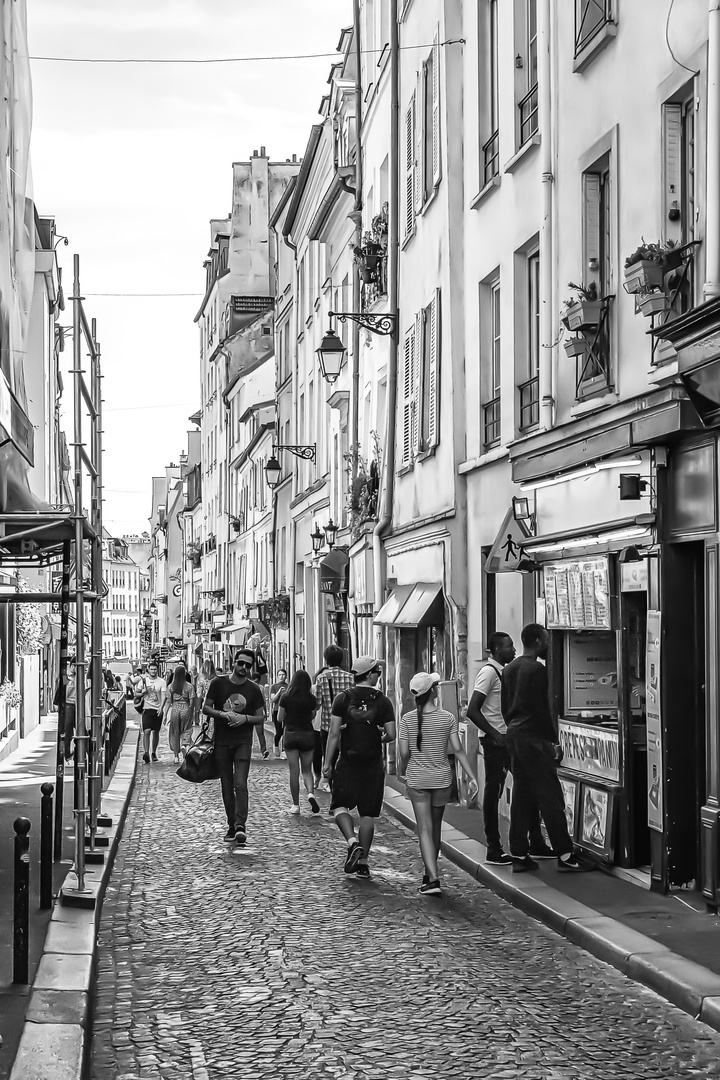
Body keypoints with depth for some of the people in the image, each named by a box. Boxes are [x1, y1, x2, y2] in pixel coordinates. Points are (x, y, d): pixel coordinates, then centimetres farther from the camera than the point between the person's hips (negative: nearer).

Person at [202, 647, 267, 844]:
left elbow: (261, 718, 6)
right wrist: (223, 714, -14)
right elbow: (206, 708, 4)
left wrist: (245, 718, -14)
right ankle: (232, 825, 15)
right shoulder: (219, 683, 2)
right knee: (226, 787, 6)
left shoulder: (253, 689, 3)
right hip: (221, 741, 1)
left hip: (243, 741, -1)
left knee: (240, 784, -14)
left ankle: (240, 825, -20)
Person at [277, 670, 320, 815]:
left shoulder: (285, 697, -6)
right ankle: (310, 792, -15)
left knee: (294, 771, 4)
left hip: (290, 734, -1)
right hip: (307, 734, 1)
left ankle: (295, 805, 6)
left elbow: (280, 718, -1)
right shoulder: (311, 698, -5)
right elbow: (312, 716, 2)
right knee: (307, 770, 12)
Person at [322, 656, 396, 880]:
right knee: (367, 813, 8)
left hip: (348, 762, -1)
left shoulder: (343, 698, -3)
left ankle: (352, 842, -16)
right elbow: (391, 734, -6)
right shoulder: (383, 702, -3)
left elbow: (334, 733, -6)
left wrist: (327, 762, -1)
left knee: (340, 805, 9)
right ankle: (363, 862, 10)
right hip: (373, 765, 1)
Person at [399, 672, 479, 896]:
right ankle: (430, 875, 30)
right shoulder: (448, 718, -5)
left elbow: (404, 753, -6)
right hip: (442, 778, 1)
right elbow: (458, 750, -7)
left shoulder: (408, 719, -6)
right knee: (436, 827, 18)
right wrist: (472, 778, -3)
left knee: (425, 829, -2)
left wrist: (406, 772, 14)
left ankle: (433, 879, -14)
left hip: (417, 779, -1)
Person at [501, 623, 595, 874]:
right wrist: (553, 740, -11)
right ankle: (565, 855, -5)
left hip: (514, 735, 9)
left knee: (521, 796, 11)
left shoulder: (509, 669, 14)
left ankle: (519, 855, 11)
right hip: (534, 738, -9)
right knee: (550, 797, -6)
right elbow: (541, 709, -16)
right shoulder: (536, 669, -13)